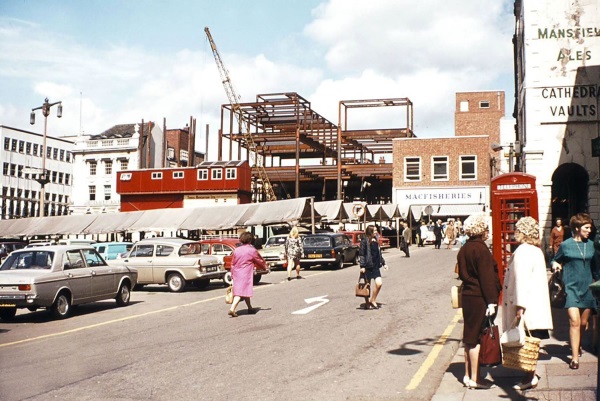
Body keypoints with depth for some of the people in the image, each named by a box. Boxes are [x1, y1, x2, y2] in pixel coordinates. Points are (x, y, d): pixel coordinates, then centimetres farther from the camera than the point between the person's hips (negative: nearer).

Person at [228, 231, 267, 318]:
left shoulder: (236, 250, 7)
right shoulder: (252, 250, -8)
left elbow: (232, 263, 11)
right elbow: (259, 260, 5)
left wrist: (232, 274, 20)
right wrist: (265, 266, 23)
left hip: (237, 274, 6)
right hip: (246, 274, -6)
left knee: (245, 291, 19)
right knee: (241, 292, -8)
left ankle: (250, 308, 32)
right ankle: (232, 309, -22)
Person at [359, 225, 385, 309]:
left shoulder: (376, 241, 12)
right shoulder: (364, 241, -9)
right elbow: (361, 254, -12)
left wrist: (383, 263, 19)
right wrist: (362, 266, -17)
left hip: (375, 266, 6)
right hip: (367, 266, -6)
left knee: (379, 283, -6)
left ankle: (373, 300, 11)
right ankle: (367, 303, 18)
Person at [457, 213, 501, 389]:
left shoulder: (464, 249, 11)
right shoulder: (481, 249, -16)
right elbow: (487, 277, -18)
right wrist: (491, 301, -18)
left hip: (468, 297, 9)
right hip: (480, 299, -9)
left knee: (470, 337, 15)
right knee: (478, 338, -3)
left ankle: (468, 375, 22)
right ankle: (475, 379, 3)